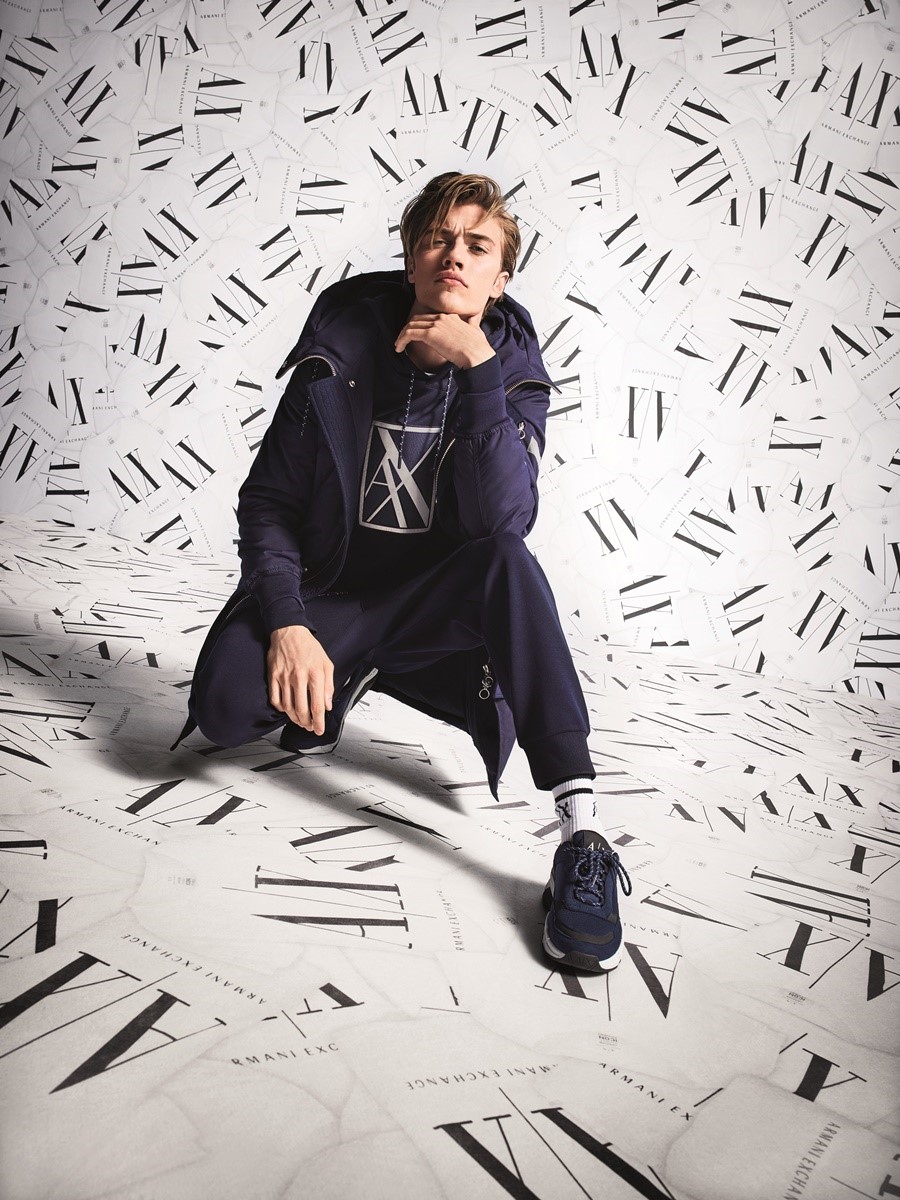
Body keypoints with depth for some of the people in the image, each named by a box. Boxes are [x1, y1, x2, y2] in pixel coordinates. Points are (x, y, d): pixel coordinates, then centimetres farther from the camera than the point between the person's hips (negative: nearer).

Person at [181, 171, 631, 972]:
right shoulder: (343, 345, -6)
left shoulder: (513, 368, -6)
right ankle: (344, 681, 9)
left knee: (507, 562, -34)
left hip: (439, 597, 0)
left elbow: (502, 521, -24)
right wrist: (287, 622, -19)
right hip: (336, 588, 1)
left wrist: (477, 366, -28)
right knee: (226, 703, -27)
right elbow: (268, 498, -5)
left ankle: (583, 835, -34)